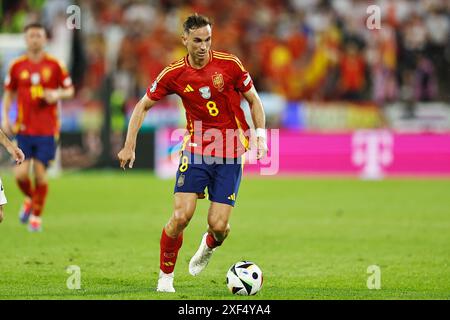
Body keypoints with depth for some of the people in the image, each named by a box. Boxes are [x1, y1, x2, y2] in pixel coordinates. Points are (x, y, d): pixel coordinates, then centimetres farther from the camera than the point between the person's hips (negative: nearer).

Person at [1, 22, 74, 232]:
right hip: (24, 128, 1)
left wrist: (57, 94, -14)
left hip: (47, 130, -1)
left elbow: (69, 90, 7)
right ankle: (29, 199, 25)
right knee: (21, 173, -8)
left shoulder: (54, 65, -1)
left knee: (40, 173, -4)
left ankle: (37, 215, 15)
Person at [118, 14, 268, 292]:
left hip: (230, 154, 0)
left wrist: (261, 136, -8)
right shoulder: (174, 74, -5)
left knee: (219, 225, -6)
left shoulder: (229, 64, -7)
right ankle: (166, 277, 7)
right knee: (181, 216, -14)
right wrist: (130, 146, 0)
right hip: (196, 150, 0)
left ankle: (209, 246, 33)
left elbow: (254, 100, 5)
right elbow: (144, 105, 7)